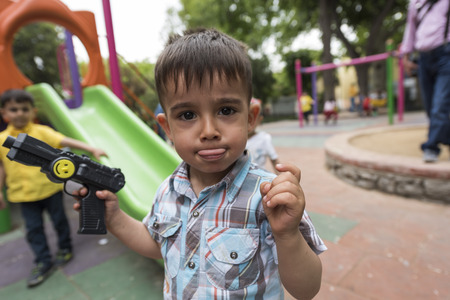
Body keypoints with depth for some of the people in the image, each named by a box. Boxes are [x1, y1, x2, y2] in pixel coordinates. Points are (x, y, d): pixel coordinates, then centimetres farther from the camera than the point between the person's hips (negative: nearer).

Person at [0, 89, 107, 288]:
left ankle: (65, 249, 35)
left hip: (50, 188, -2)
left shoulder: (41, 132, -7)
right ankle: (43, 262, 25)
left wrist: (92, 149, -26)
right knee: (33, 228, 9)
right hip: (24, 194, 2)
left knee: (59, 220, 12)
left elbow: (66, 141, -16)